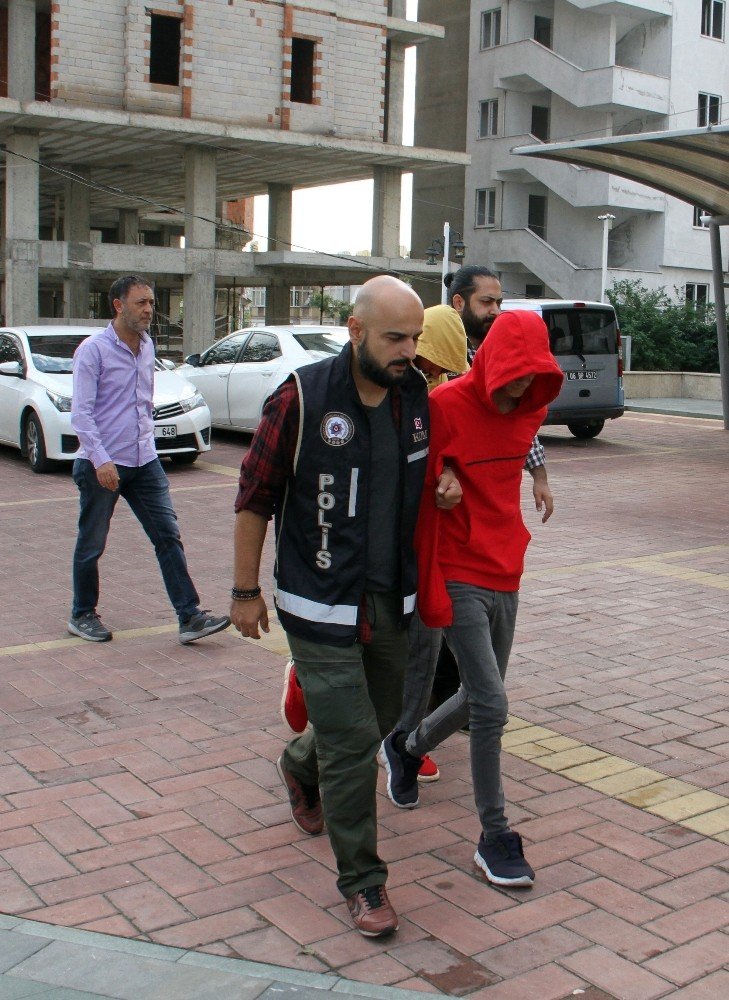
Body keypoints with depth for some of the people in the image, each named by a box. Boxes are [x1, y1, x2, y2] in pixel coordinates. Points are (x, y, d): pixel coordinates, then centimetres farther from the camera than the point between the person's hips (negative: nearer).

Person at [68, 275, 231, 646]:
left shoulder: (147, 345, 10)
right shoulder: (93, 349, -11)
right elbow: (81, 412, -16)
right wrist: (101, 461, -23)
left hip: (144, 462, 6)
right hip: (102, 465, -6)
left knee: (168, 536, -1)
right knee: (91, 544, 8)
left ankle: (189, 617, 0)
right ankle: (82, 615, 25)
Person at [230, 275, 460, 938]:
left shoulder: (418, 396, 1)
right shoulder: (302, 398, -15)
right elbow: (255, 498, -7)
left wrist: (448, 482, 1)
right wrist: (246, 592, -4)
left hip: (392, 602, 6)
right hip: (320, 606, -6)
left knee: (381, 719, 20)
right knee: (351, 742, -5)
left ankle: (301, 766, 51)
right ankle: (362, 880, 12)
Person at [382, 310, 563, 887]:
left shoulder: (531, 409, 5)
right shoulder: (445, 407, -15)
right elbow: (421, 499, -12)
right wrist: (429, 590, -12)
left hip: (507, 576, 7)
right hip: (459, 578, -7)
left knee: (481, 698, 17)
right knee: (491, 705, -8)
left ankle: (408, 748, 44)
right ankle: (495, 838, 6)